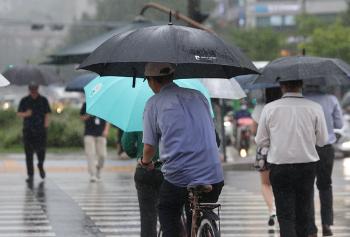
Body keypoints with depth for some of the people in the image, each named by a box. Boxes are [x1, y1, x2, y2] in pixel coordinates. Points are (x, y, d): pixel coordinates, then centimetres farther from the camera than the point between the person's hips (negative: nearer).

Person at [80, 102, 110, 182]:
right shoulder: (86, 104, 1)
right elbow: (82, 118, 8)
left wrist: (106, 130, -3)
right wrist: (88, 115, -13)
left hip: (101, 134, 1)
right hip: (89, 134, -1)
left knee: (102, 155, 2)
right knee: (90, 154, -8)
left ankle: (98, 170, 30)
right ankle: (92, 175, -5)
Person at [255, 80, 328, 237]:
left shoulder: (269, 109, -7)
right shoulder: (315, 108, -6)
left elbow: (260, 141, -2)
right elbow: (322, 141, -1)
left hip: (279, 167, -1)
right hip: (307, 165, 1)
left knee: (285, 215, 0)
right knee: (303, 214, 16)